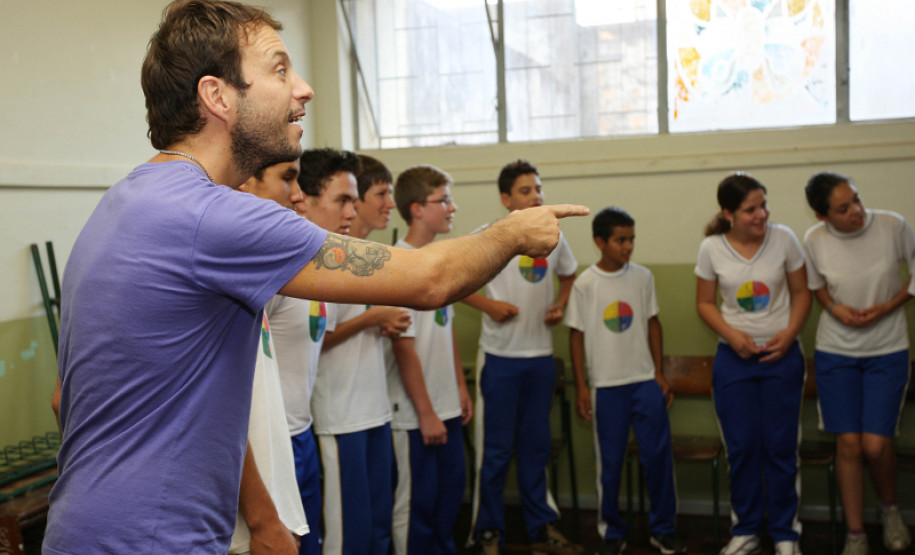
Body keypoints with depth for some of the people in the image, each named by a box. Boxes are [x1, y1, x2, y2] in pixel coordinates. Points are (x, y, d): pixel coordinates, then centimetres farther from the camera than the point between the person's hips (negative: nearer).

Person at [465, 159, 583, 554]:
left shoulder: (553, 237, 7)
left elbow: (569, 275, 24)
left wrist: (560, 306, 6)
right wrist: (488, 305, -14)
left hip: (541, 355, 4)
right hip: (501, 356, -4)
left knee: (536, 446, 14)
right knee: (495, 449, 3)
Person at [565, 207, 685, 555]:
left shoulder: (642, 277, 2)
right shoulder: (585, 284, -5)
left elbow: (652, 324, 9)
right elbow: (577, 335, -1)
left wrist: (660, 375, 6)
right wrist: (581, 387, -2)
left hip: (645, 381, 2)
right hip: (606, 385, -2)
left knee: (658, 455, 3)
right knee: (609, 461, 6)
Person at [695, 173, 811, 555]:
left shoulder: (784, 239, -6)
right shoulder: (712, 248, -6)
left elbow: (801, 293, 4)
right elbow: (705, 303, 4)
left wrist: (789, 333, -11)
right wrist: (732, 335, -12)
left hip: (781, 355, 0)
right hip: (734, 357, 0)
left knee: (780, 447, 3)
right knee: (742, 448, 6)